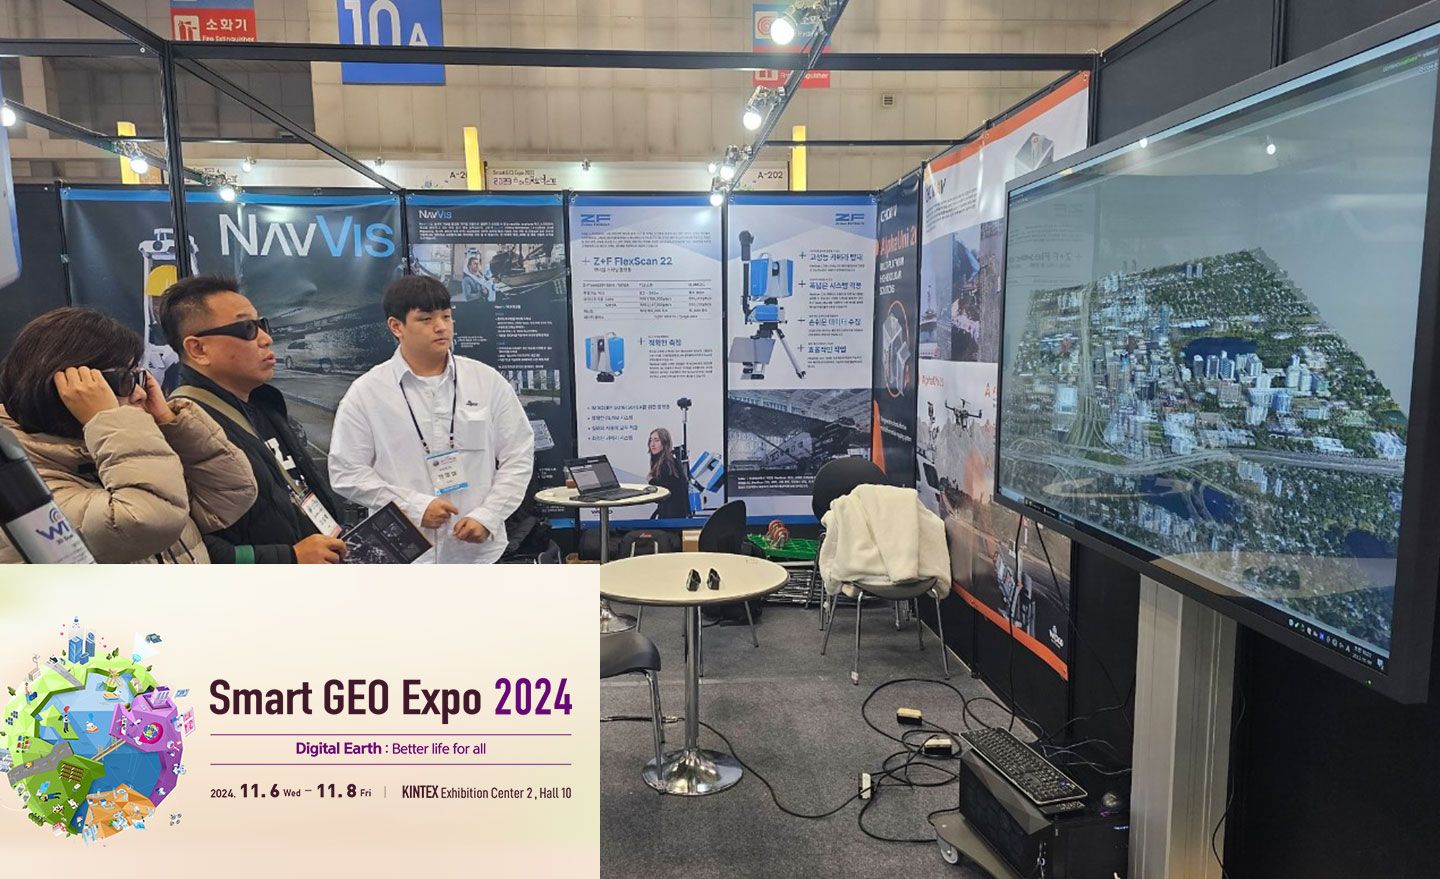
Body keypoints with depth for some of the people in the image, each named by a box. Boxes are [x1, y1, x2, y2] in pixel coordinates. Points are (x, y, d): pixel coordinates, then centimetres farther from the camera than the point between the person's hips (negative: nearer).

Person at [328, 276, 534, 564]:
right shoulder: (366, 393, -1)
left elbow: (518, 456, 4)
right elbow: (347, 471, -2)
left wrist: (488, 516, -9)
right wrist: (414, 507, -12)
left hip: (480, 550, 1)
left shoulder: (488, 381, 3)